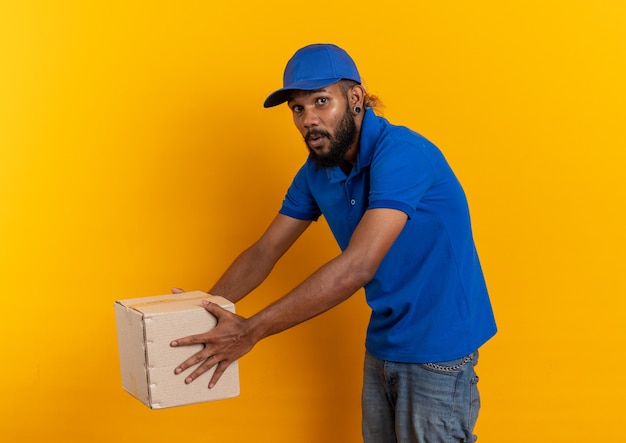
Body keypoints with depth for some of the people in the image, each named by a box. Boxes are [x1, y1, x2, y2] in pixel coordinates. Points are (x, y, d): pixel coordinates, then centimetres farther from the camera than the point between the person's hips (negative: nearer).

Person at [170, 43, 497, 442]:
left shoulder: (401, 154, -24)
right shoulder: (316, 171, 2)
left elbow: (356, 267, -31)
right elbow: (265, 251, 8)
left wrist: (251, 331, -29)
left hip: (438, 351, -7)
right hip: (382, 347, 7)